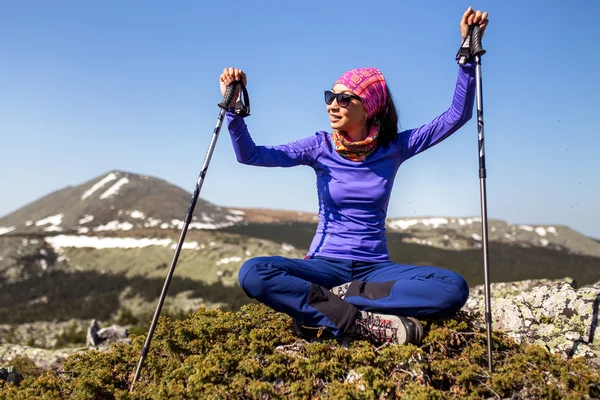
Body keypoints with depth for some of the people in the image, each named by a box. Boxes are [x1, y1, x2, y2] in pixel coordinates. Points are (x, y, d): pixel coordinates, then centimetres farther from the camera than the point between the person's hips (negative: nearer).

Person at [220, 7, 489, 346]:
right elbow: (250, 154, -7)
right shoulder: (321, 147, 0)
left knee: (454, 288, -28)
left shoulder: (394, 148, 2)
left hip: (375, 269, 1)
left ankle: (317, 305, -25)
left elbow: (457, 115, -2)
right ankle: (365, 323, -31)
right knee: (253, 274, -31)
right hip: (325, 265, -1)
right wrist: (233, 107, -22)